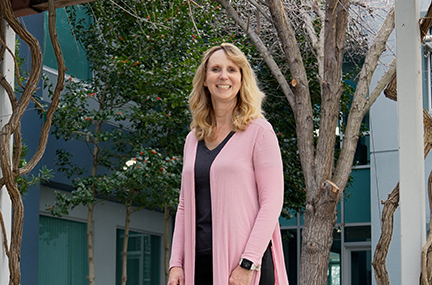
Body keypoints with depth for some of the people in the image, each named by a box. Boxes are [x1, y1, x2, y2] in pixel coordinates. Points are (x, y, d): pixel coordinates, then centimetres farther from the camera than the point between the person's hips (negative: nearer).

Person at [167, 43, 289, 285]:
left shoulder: (258, 131, 0)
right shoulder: (193, 139, 16)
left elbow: (272, 202, -6)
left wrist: (247, 264, -14)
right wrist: (176, 263, 8)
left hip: (246, 265, -5)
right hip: (200, 263, 5)